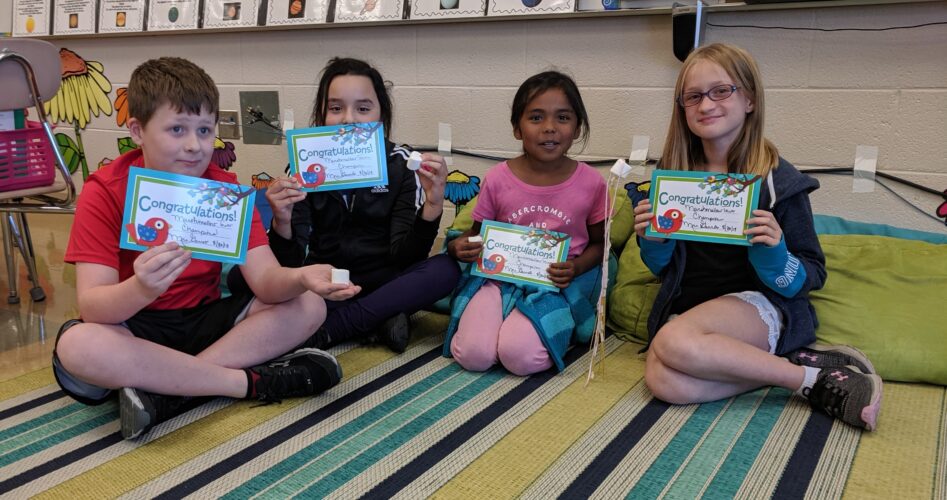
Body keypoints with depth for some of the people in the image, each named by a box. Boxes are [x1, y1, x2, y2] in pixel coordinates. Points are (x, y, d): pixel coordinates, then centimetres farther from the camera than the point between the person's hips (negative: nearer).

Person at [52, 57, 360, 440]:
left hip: (205, 321, 3)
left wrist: (301, 278, -38)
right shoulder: (104, 192, -12)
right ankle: (255, 381, -24)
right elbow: (91, 306, -22)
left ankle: (164, 389, -24)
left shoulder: (227, 188, -4)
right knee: (75, 344, -35)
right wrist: (141, 289, -45)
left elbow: (265, 279, -14)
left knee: (308, 305, -16)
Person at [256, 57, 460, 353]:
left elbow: (404, 257, -14)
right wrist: (282, 222, -32)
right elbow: (289, 266, -12)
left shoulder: (399, 163, -7)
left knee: (445, 270, -27)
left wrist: (433, 205, -30)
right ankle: (377, 322, -20)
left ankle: (322, 330, -22)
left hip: (380, 282, 0)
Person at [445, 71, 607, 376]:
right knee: (473, 355, -22)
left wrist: (576, 268, -12)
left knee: (520, 356, -27)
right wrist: (458, 248, -13)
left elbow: (598, 242, 9)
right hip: (499, 277, 1)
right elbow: (477, 233, 11)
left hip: (556, 284, -1)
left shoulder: (590, 182, -4)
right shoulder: (498, 179, -3)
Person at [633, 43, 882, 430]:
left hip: (760, 306, -3)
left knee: (674, 342, -36)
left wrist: (773, 252, -23)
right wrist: (651, 241, -8)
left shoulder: (776, 180, -4)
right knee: (663, 381, -31)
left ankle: (814, 380, -18)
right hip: (685, 307, 4)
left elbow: (811, 277, -2)